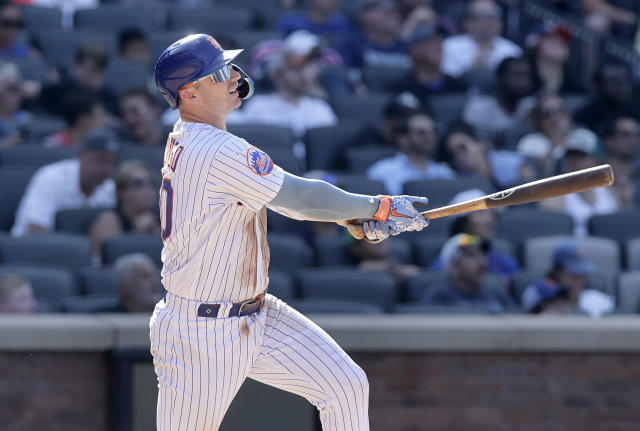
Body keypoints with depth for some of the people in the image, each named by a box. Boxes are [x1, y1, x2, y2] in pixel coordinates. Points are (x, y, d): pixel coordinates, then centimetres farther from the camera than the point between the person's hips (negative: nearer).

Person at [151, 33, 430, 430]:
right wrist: (379, 207, -6)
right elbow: (303, 198, -19)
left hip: (256, 316, 10)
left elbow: (287, 199, 9)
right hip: (201, 335, -10)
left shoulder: (186, 142, 8)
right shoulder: (218, 152, -23)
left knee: (346, 386, 3)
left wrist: (360, 216, -3)